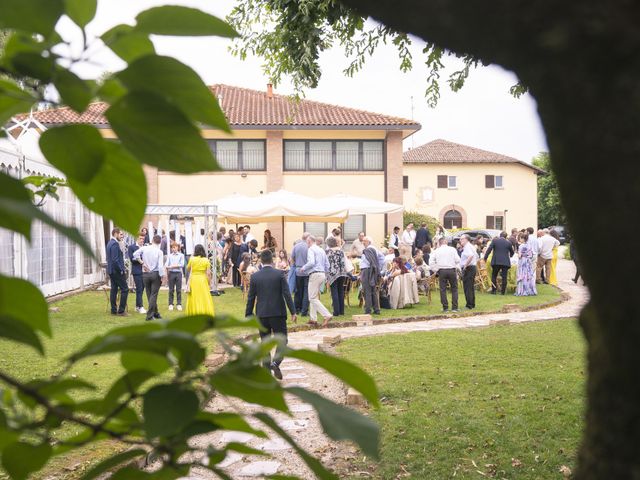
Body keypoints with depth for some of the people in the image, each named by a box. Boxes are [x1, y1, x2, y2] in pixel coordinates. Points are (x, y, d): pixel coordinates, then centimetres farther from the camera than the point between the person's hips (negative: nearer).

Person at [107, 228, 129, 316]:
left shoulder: (110, 243, 13)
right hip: (117, 271, -10)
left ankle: (114, 310, 15)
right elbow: (115, 260, -23)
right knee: (125, 289, -5)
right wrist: (122, 270, -16)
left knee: (114, 289, 12)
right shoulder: (115, 244, -17)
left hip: (111, 271, 10)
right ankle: (121, 310, -5)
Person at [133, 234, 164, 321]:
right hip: (155, 274, -3)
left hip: (145, 274, 3)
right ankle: (149, 315, -3)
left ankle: (155, 313, 24)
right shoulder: (159, 252, -9)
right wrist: (162, 276, -7)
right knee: (153, 295, 1)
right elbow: (160, 265, -14)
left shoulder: (144, 248, -2)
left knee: (149, 294, 14)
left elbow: (135, 254, -12)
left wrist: (142, 263, -2)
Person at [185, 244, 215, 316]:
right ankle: (206, 315, 4)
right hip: (203, 280, 0)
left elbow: (188, 269, 10)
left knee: (194, 299, 8)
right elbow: (208, 273, -4)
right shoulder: (206, 260, -2)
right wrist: (209, 283, 4)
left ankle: (195, 315, 8)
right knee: (204, 299, 5)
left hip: (193, 280, 0)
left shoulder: (192, 259, -4)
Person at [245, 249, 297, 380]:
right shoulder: (279, 274, -5)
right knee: (282, 340, 7)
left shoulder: (255, 276, -1)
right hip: (278, 314, -2)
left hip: (262, 315, 2)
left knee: (265, 342, 12)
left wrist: (248, 315, 11)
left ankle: (267, 370, 12)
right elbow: (287, 294, -8)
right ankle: (275, 362, -17)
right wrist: (293, 312, -4)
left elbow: (251, 298, 2)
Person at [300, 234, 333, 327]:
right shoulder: (322, 250, 18)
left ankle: (327, 315, -19)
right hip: (322, 274, 9)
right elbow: (327, 265, 17)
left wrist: (303, 268, -7)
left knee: (313, 298, -7)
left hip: (315, 275, -9)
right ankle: (313, 319, 16)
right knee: (314, 297, 17)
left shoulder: (311, 249, -7)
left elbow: (311, 262, -21)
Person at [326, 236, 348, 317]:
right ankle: (342, 311, 13)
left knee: (334, 292, -1)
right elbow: (344, 262, 3)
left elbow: (327, 264, -8)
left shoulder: (328, 251, -6)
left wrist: (327, 277, -5)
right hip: (342, 273, 4)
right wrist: (345, 271, 11)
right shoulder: (340, 250, 5)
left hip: (333, 274, -4)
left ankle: (336, 311, -4)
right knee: (341, 291, 11)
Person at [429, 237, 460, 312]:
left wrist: (435, 270, 11)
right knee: (454, 289, 9)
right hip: (452, 270, 0)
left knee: (443, 289, 5)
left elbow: (431, 263, 2)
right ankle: (454, 307, 5)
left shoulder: (436, 251, 7)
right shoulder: (452, 249, 5)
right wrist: (457, 269, 11)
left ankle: (445, 308, 3)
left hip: (441, 270, 0)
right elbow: (457, 260, 0)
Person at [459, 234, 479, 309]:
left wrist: (465, 265, -26)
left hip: (468, 268, -11)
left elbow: (471, 256, -30)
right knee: (471, 287, 15)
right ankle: (472, 304, 19)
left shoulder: (467, 247, -13)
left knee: (467, 288, -8)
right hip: (473, 267, 11)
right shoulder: (472, 247, 19)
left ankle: (469, 305, -8)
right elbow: (477, 257, 27)